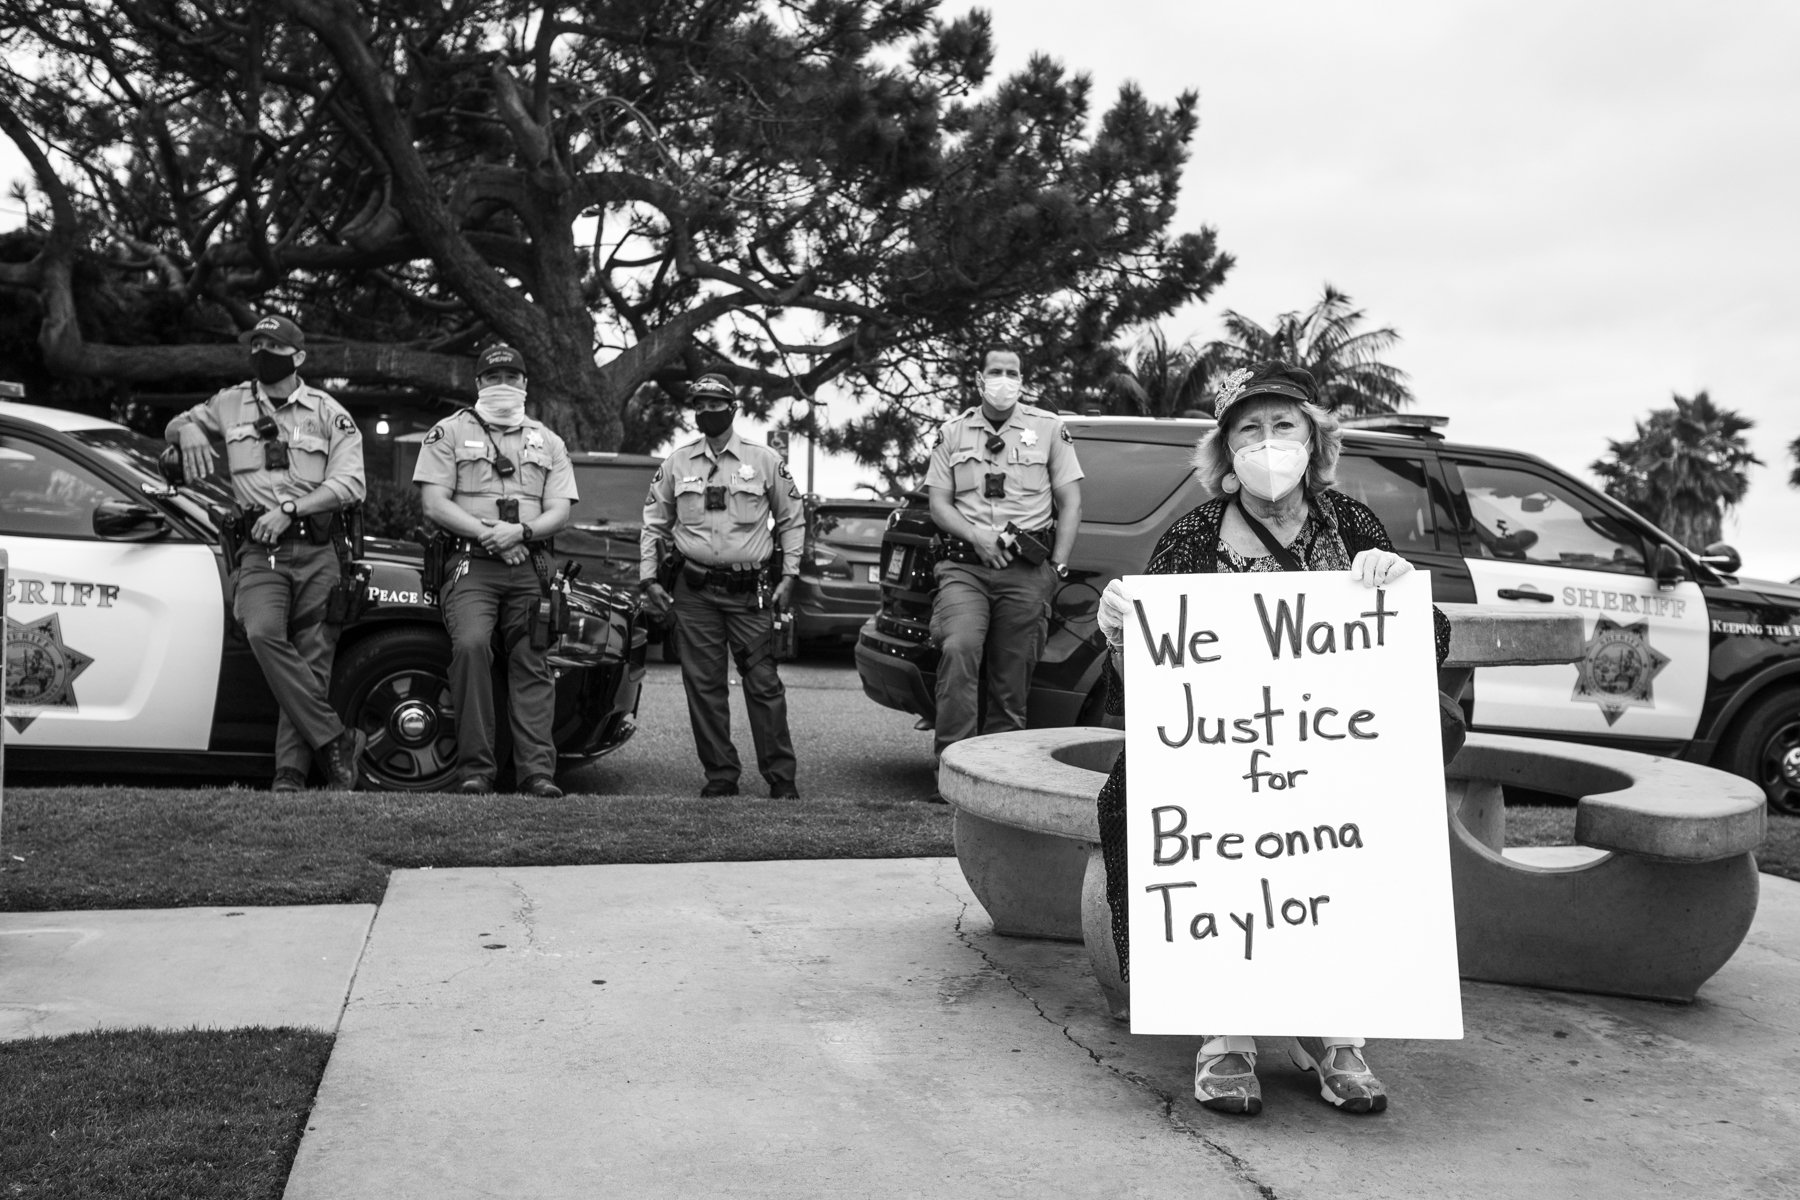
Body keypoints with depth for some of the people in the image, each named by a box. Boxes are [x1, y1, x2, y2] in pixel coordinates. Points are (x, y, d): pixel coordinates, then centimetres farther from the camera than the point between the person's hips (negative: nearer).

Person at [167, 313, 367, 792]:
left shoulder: (328, 413, 8)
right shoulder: (231, 404, 16)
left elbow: (350, 483, -2)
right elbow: (171, 427, 30)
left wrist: (289, 509, -13)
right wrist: (188, 429, 5)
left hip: (317, 553, -1)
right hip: (259, 552, 1)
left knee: (312, 661, -5)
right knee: (263, 633, -25)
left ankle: (291, 773, -2)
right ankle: (336, 740, -23)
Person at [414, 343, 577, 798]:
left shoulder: (548, 443, 19)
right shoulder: (450, 433, 11)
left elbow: (559, 512, 9)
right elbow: (434, 504, 1)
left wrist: (520, 531, -11)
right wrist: (488, 533, -11)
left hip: (530, 566, 3)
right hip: (470, 563, -3)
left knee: (532, 665, -2)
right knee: (471, 645, -24)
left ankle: (537, 769, -3)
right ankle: (475, 769, -19)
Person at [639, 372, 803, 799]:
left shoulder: (765, 460, 4)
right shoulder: (676, 462, 9)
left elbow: (793, 520, 10)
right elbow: (654, 522, 15)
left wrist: (788, 576, 3)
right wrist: (649, 578, 8)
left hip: (750, 591, -2)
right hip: (694, 591, 2)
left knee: (763, 683, -3)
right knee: (703, 684, 3)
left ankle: (781, 778, 3)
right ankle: (720, 776, 11)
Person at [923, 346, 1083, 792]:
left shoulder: (1048, 428, 10)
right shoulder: (954, 431, 13)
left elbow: (1070, 503, 9)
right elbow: (938, 503, 9)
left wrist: (1057, 566, 0)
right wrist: (976, 536, -9)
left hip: (1026, 571, 0)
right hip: (965, 566, 0)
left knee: (1012, 680, -1)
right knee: (959, 648, -22)